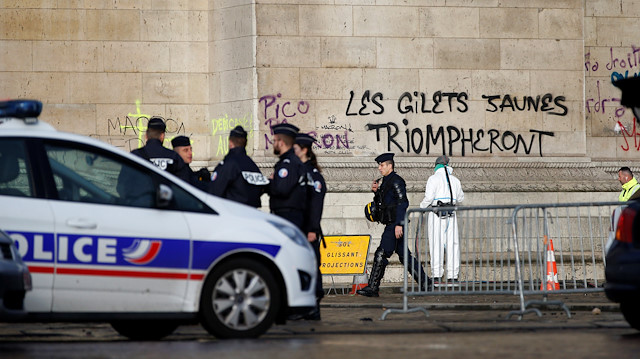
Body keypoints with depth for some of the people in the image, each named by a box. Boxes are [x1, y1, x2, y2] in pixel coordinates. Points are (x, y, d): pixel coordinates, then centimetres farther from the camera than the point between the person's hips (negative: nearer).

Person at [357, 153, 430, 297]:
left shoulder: (396, 181, -11)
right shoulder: (386, 181, 19)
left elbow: (403, 203, -19)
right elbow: (381, 202, 26)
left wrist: (399, 224, -25)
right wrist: (376, 191, 8)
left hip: (395, 223, -10)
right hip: (392, 224, 10)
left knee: (381, 254, -12)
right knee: (404, 255, 12)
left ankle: (373, 288, -12)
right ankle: (425, 282, 15)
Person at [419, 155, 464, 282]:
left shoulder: (434, 178, -2)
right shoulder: (455, 180, 13)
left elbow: (429, 197, -11)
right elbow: (460, 198, 24)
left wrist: (422, 206, 7)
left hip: (436, 215, -4)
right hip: (451, 214, 4)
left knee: (436, 244, -4)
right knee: (452, 244, 5)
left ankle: (436, 273, -9)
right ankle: (453, 274, 4)